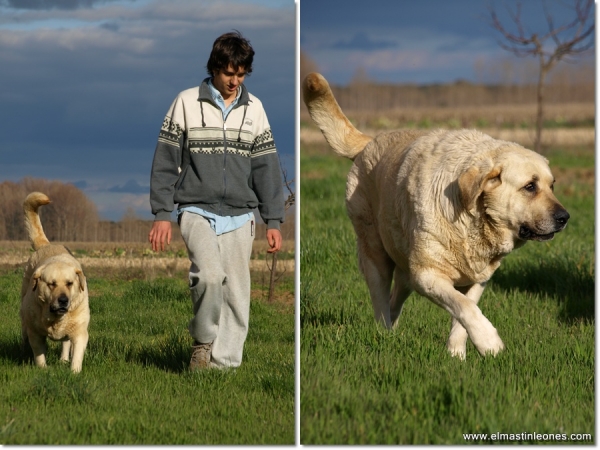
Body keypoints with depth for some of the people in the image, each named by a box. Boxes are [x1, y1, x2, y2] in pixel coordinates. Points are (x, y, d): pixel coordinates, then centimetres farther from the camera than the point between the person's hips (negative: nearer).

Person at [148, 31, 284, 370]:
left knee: (236, 294, 0)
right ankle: (203, 340, -3)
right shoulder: (187, 103, 1)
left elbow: (266, 167, 11)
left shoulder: (254, 108, 9)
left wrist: (274, 220, 7)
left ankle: (224, 363, 8)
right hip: (198, 211, -3)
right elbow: (166, 161, 1)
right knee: (210, 275, -25)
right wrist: (162, 214, -5)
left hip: (240, 217, 3)